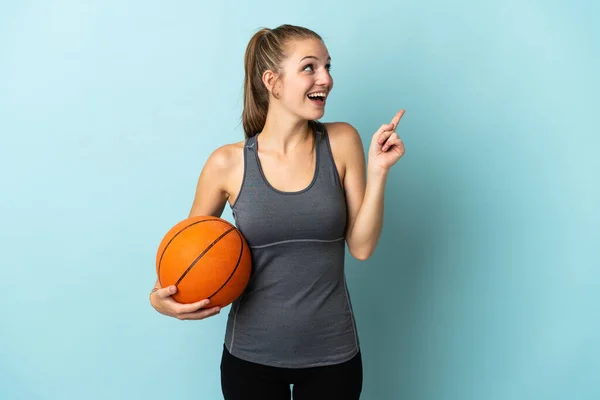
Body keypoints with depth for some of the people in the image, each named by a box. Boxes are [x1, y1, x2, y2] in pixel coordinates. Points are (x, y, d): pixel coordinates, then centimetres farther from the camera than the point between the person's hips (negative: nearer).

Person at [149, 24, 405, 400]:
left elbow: (361, 247, -6)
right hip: (250, 353, -1)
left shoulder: (342, 142, -6)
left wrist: (377, 171, -15)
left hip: (332, 353, 1)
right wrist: (161, 296, -13)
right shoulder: (228, 163, -9)